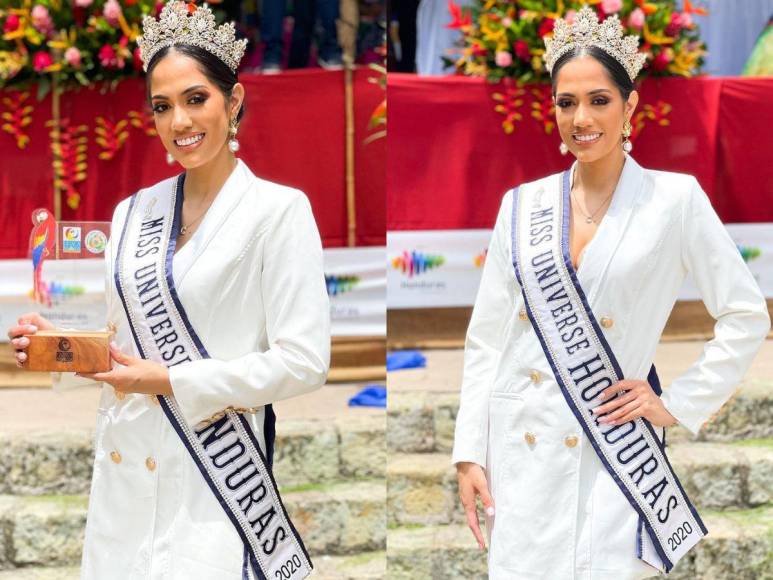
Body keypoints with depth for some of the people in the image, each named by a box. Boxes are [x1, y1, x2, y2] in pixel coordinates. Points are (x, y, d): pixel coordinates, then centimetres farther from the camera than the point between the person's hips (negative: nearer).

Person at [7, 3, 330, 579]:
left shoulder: (278, 210, -6)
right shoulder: (133, 213, 12)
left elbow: (303, 361, -12)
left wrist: (173, 381, -14)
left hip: (213, 485, -6)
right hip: (124, 468, 6)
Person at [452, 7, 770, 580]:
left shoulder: (675, 199, -1)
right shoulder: (523, 206, 8)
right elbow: (485, 339, 9)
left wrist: (678, 405, -3)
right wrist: (469, 455, 3)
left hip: (612, 453, -3)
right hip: (520, 452, 3)